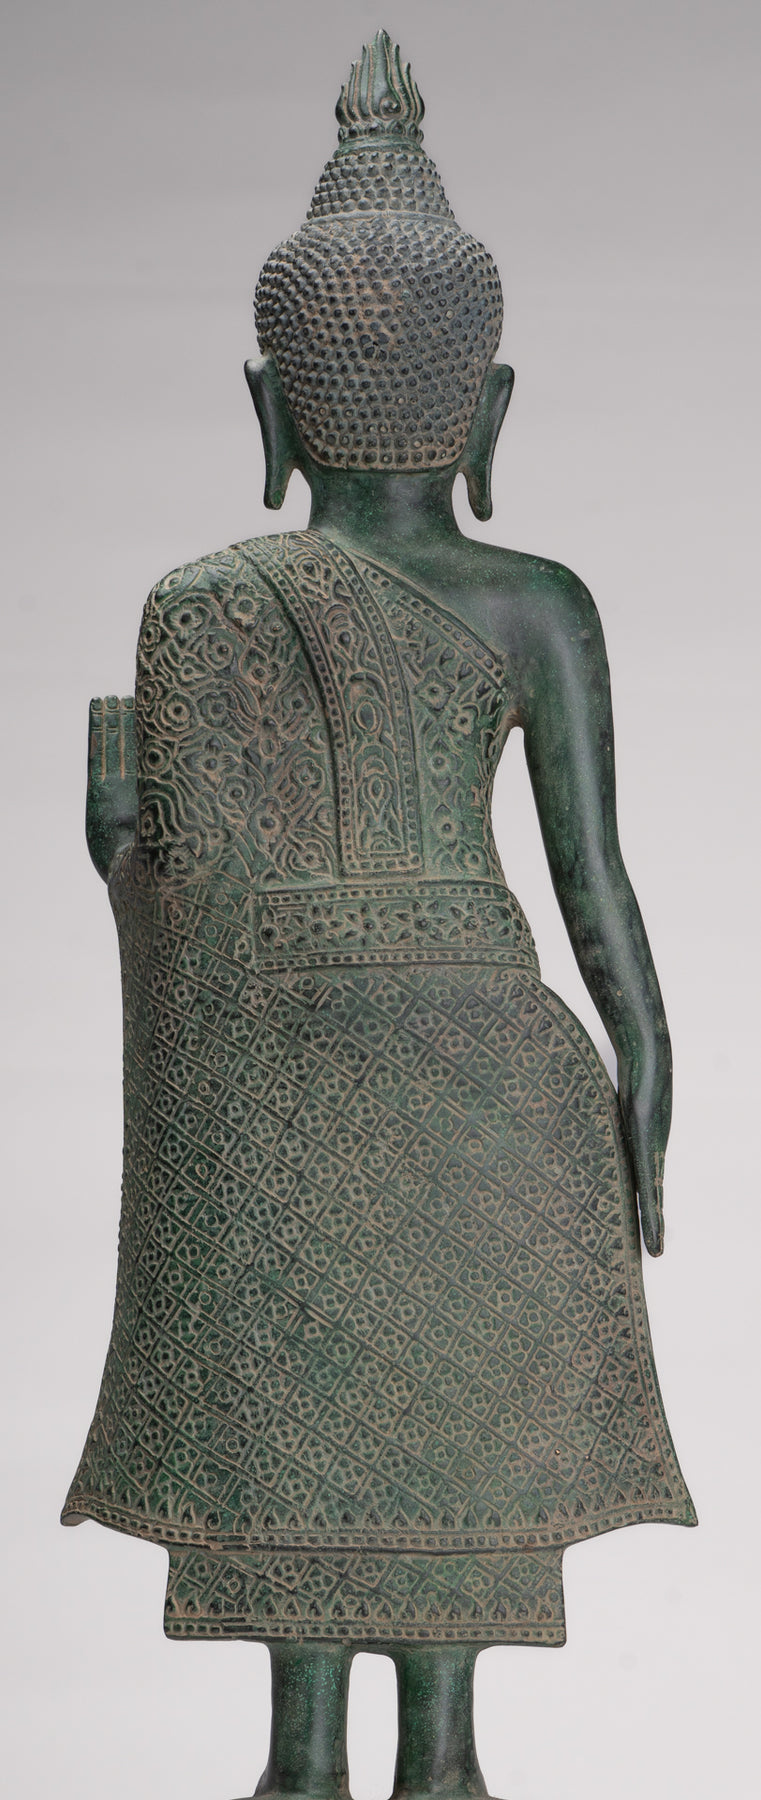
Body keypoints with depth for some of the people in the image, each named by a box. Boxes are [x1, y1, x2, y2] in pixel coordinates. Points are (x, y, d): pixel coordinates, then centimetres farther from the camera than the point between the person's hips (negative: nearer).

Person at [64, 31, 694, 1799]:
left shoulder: (194, 604, -4)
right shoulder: (535, 606, -6)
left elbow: (162, 864, -5)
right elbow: (595, 880, -6)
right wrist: (646, 1083, 3)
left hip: (261, 1061, 1)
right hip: (481, 1056, 0)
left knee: (296, 1398, 9)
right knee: (459, 1398, 10)